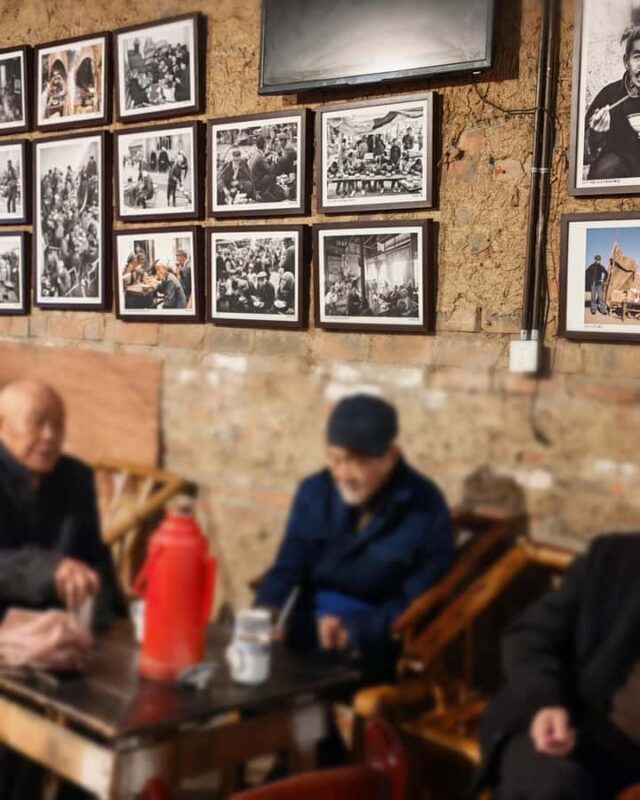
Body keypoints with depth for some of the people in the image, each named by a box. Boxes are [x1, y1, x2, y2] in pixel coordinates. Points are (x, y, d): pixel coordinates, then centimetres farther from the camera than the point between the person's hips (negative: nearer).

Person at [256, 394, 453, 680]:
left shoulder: (427, 510, -8)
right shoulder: (314, 492, 4)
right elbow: (288, 569, 6)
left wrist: (354, 632, -24)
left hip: (376, 645, -3)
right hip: (305, 637, 4)